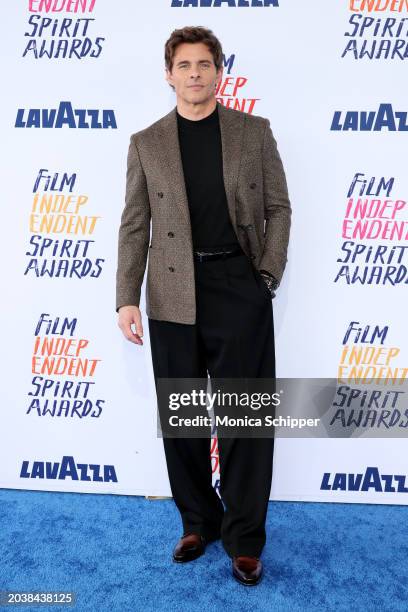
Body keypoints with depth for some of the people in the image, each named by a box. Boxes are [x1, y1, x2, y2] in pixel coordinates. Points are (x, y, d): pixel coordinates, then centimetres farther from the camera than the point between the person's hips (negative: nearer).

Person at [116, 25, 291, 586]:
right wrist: (127, 298, -3)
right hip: (173, 297, 2)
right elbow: (135, 225, 5)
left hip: (241, 290, -1)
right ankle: (197, 522, 31)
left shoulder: (254, 132, 8)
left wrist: (269, 273, -3)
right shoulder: (146, 143, 8)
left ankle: (244, 538, 22)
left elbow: (278, 207, 9)